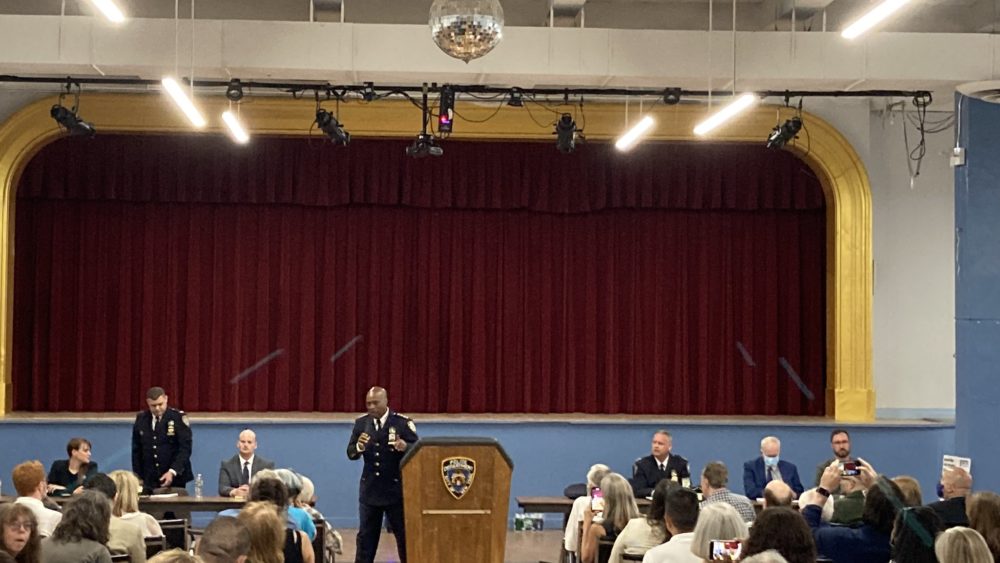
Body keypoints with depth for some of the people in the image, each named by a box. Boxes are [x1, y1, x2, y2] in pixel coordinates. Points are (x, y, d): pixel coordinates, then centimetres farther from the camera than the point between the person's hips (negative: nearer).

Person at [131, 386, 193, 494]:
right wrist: (138, 477, 6)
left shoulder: (178, 417, -6)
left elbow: (185, 448, -11)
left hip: (174, 479, -3)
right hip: (149, 481, 3)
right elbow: (136, 450, 11)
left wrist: (172, 472, -21)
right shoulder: (141, 419, 6)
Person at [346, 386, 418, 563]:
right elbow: (350, 453, 2)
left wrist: (405, 447, -32)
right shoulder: (361, 423, 4)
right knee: (366, 535, 10)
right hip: (370, 490, 3)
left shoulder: (403, 423, -8)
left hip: (395, 489, -3)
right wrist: (359, 447, -21)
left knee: (404, 534, 6)